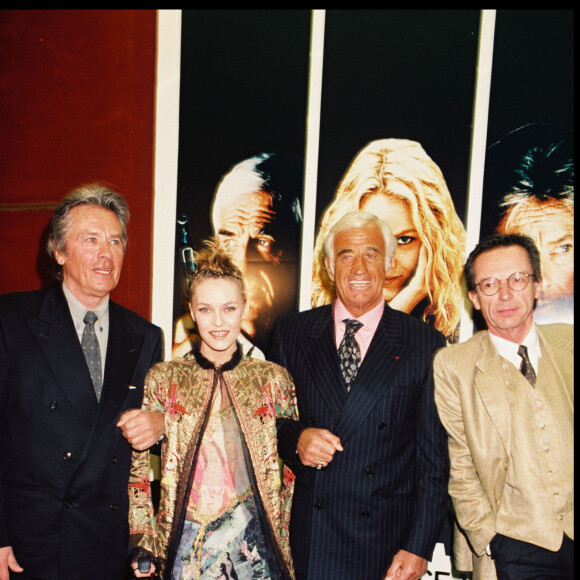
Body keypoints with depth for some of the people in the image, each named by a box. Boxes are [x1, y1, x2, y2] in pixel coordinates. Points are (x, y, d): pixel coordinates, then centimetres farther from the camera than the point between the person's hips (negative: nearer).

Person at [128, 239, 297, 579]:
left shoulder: (275, 379, -2)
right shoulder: (163, 378, -3)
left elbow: (292, 469, 4)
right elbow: (139, 467, 2)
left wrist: (286, 542, 2)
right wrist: (142, 545, -2)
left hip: (255, 543, 0)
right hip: (184, 544, 0)